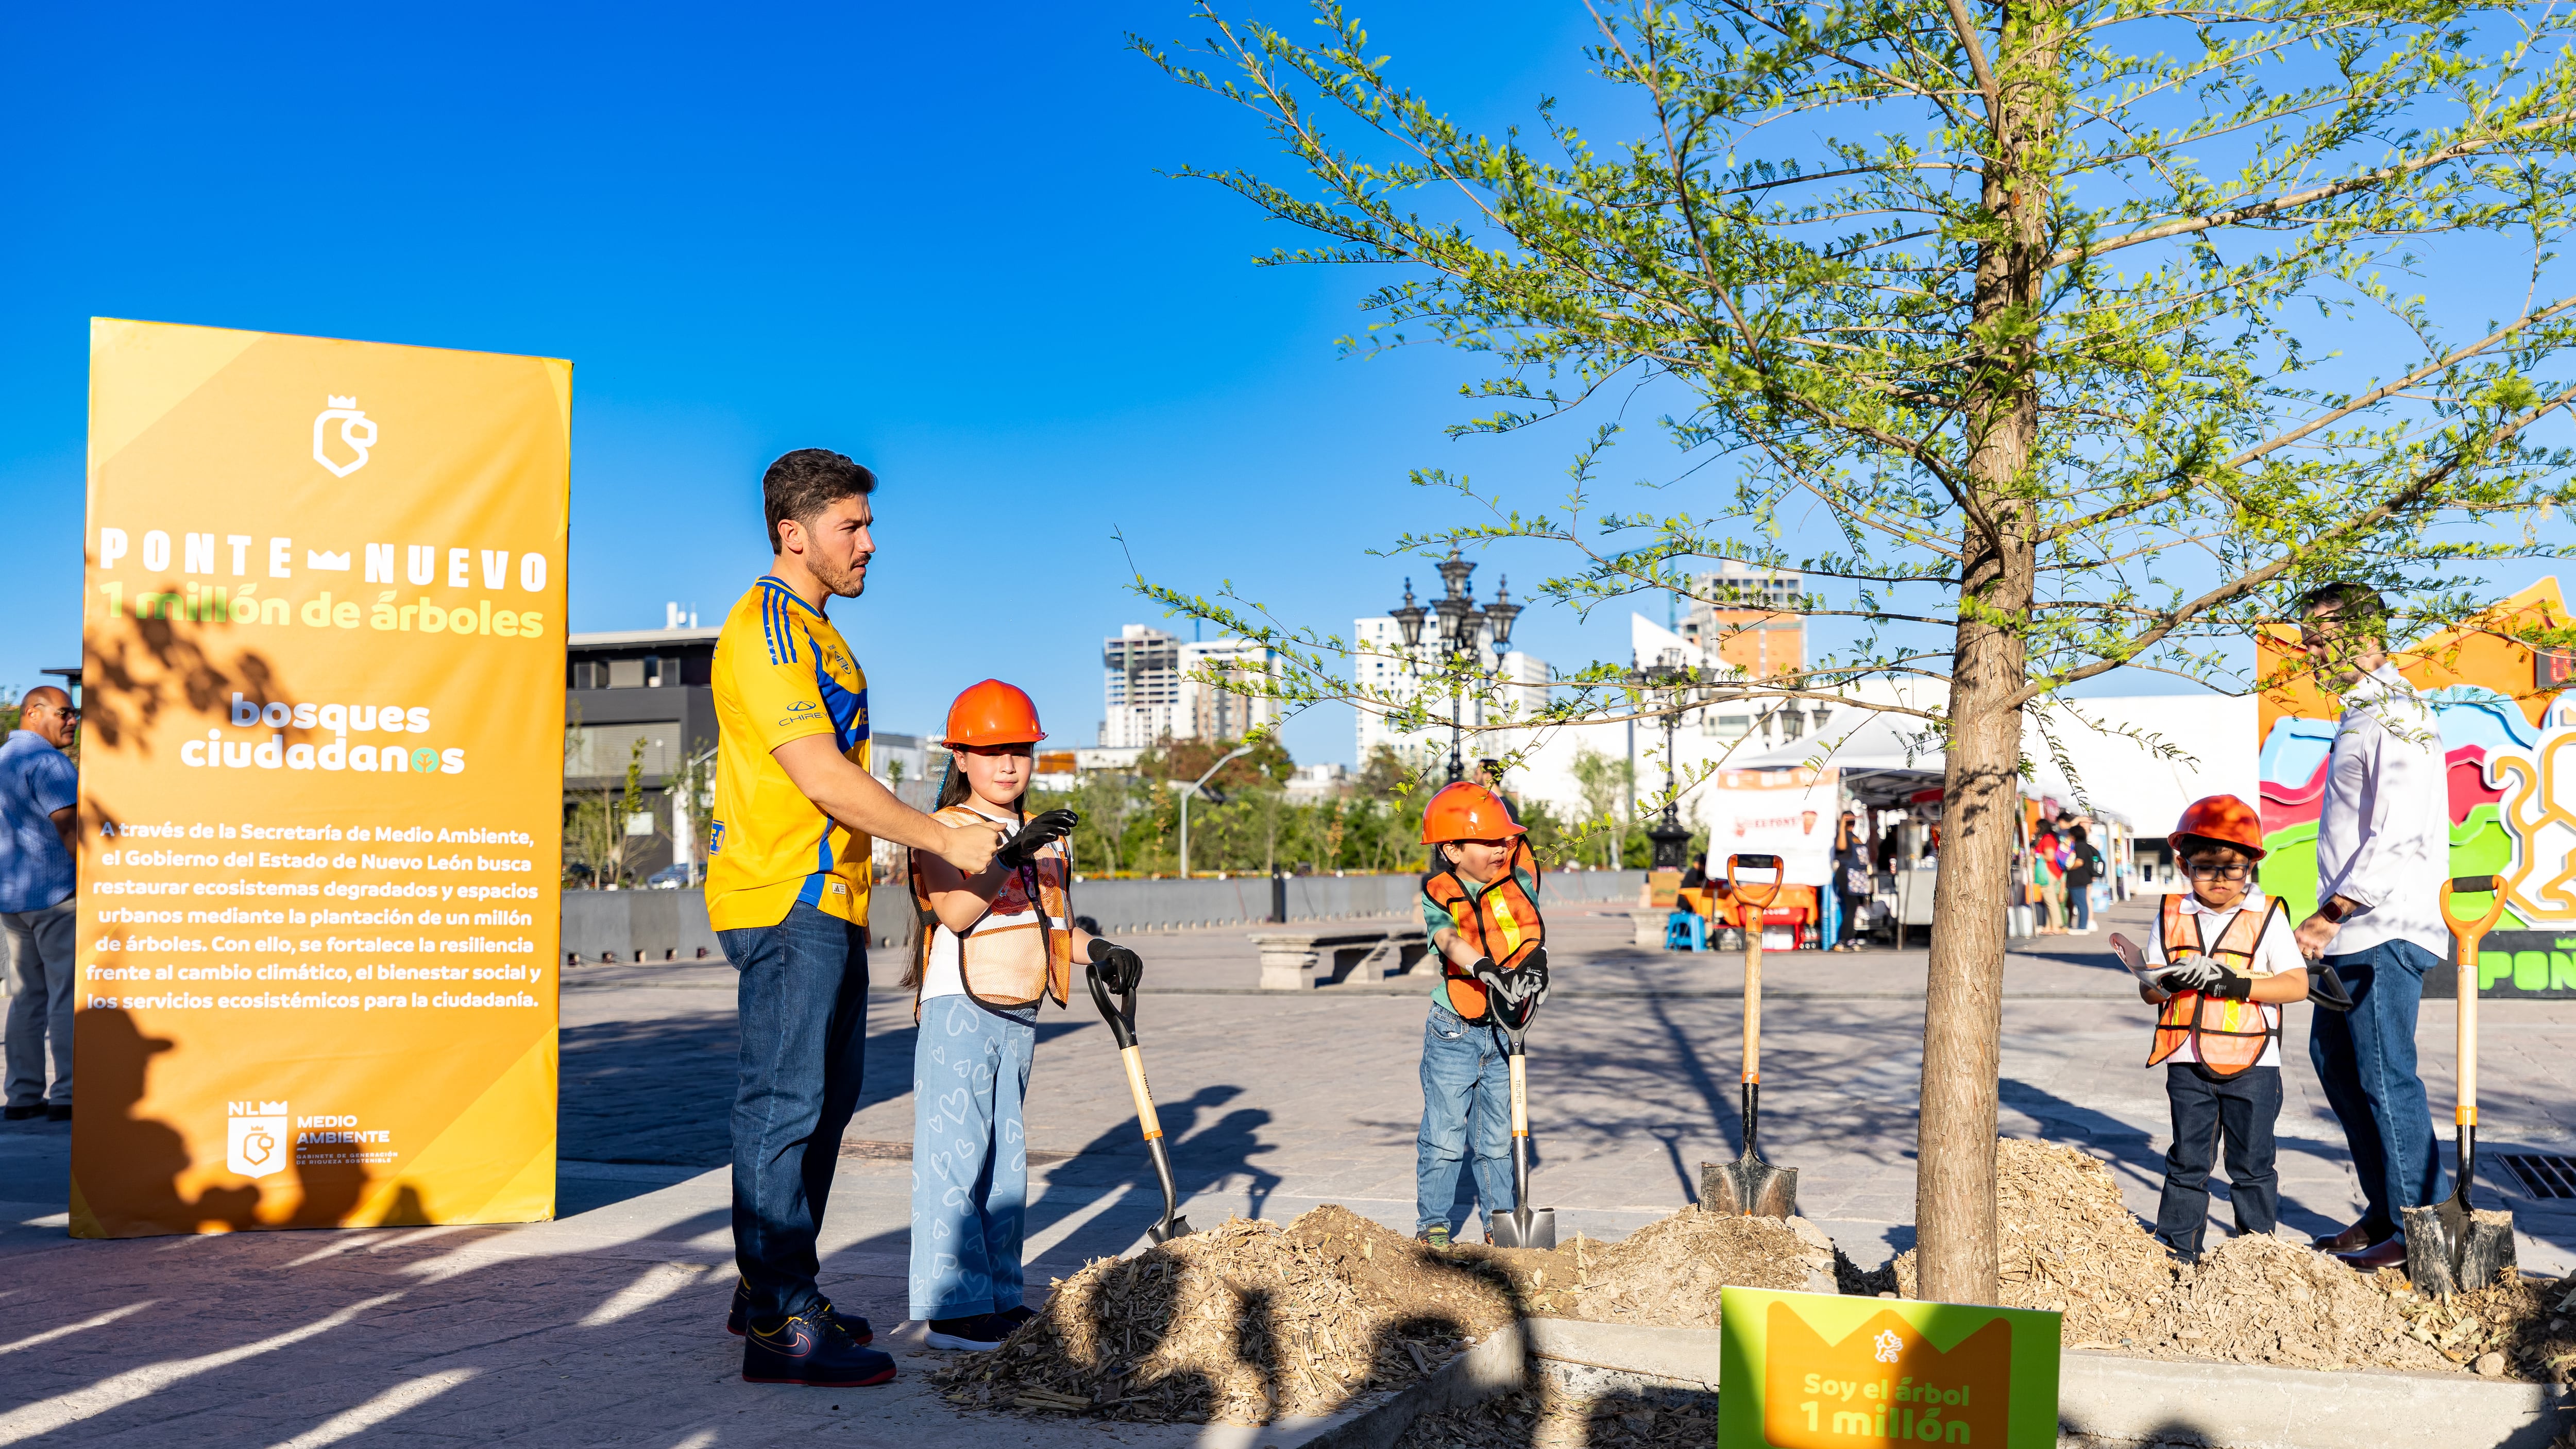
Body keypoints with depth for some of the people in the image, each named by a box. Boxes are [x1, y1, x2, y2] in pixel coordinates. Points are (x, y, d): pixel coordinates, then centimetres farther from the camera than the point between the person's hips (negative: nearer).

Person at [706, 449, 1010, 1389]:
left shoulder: (815, 633, 20)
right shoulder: (763, 633, -12)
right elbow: (824, 779, -20)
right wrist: (945, 841, -14)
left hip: (828, 903, 10)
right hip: (782, 901, -10)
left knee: (824, 1101, 13)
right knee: (783, 1104, -9)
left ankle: (775, 1288, 23)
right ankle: (778, 1326, -5)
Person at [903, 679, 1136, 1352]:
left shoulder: (1047, 837, 16)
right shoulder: (942, 831, -6)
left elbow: (1058, 923, 20)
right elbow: (956, 913, -21)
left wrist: (1099, 950, 0)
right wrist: (1011, 855, -32)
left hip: (1018, 1016, 7)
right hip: (957, 1010, -7)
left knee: (1007, 1156, 11)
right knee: (954, 1152, -8)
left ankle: (999, 1295, 19)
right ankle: (954, 1306, -6)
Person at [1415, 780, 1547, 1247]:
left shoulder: (1516, 878, 0)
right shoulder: (1438, 895, -9)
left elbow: (1532, 924, -12)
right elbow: (1449, 940, -28)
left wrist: (1535, 960, -34)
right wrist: (1482, 967, -48)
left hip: (1504, 1032, 3)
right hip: (1453, 1033, -3)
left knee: (1497, 1135, 12)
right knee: (1444, 1135, 2)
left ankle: (1501, 1219, 25)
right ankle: (1432, 1223, 15)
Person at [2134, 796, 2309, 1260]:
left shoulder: (2267, 917, -2)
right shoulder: (2172, 917, 5)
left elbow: (2297, 985, -8)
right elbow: (2148, 989, 4)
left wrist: (2240, 983, -21)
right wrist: (2170, 981, -19)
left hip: (2252, 1065, -2)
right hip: (2188, 1063, 2)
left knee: (2252, 1163, 7)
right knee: (2188, 1161, 10)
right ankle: (2177, 1250, 18)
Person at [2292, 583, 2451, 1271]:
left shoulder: (2396, 717, -14)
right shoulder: (2360, 713, 17)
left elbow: (2396, 836, -22)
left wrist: (2330, 912, -21)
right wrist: (2331, 918, 18)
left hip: (2386, 929, -10)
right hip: (2354, 929, 10)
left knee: (2385, 1076, -5)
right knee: (2335, 1059, 15)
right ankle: (2384, 1212, 25)